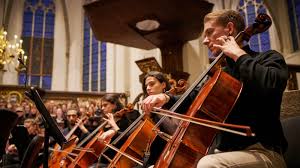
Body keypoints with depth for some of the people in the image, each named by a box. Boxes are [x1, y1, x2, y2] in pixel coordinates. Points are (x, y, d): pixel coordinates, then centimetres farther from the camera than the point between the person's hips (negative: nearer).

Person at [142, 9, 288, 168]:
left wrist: (239, 54, -13)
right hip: (224, 151, 7)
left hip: (263, 151, -6)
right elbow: (192, 100, 20)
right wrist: (167, 98, 0)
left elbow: (272, 86, -25)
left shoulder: (268, 58, -1)